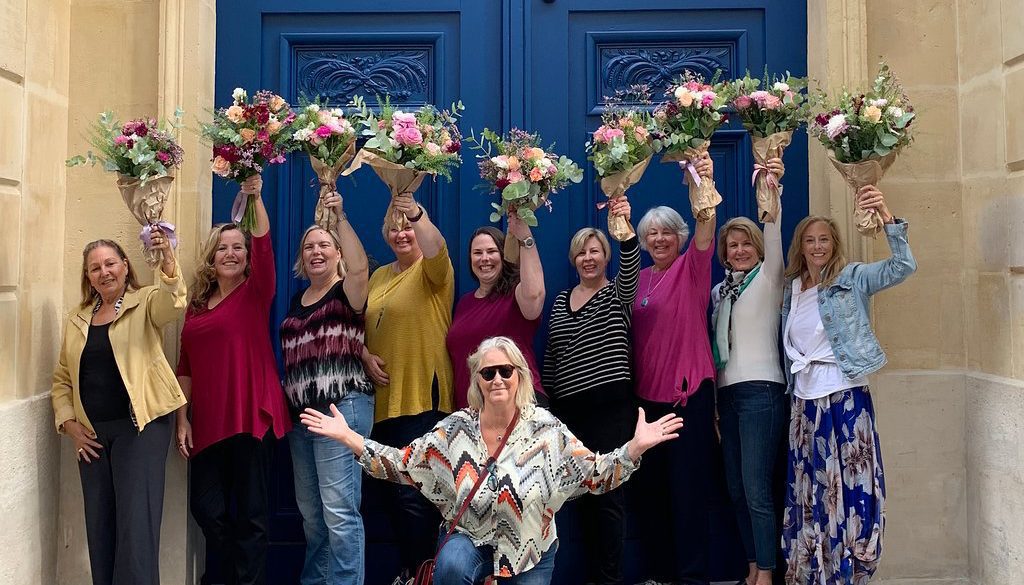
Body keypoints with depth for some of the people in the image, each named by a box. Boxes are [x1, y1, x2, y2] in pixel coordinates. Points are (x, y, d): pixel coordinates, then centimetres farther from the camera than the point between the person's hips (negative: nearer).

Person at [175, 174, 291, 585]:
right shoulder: (197, 304, 12)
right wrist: (182, 419, 7)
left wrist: (255, 197, -29)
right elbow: (185, 366, 12)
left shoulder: (256, 293, -1)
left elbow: (264, 245, -18)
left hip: (251, 416, -5)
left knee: (250, 511, 3)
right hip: (208, 421, 5)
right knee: (206, 507, 10)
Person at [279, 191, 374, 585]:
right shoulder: (297, 300, 19)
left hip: (342, 407, -8)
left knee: (338, 509, -11)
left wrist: (340, 217, -27)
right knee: (309, 510, 14)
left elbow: (360, 267, -25)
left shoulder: (347, 292, -2)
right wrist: (287, 398, 17)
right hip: (300, 412, 8)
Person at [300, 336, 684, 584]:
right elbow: (402, 465, -4)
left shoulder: (545, 429, -11)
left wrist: (636, 447, -29)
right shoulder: (455, 429, -7)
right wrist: (347, 436, -13)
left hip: (531, 551, 1)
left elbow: (598, 476, -12)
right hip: (471, 538, 0)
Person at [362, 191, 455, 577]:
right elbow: (362, 325, 17)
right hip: (382, 399, 7)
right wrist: (365, 354, -3)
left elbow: (436, 249, -27)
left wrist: (416, 214, -43)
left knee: (413, 493, -6)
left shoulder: (433, 271, -4)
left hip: (422, 399, -7)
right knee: (390, 490, 14)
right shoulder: (379, 276, 15)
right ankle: (409, 567, 29)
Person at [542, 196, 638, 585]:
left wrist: (625, 227, -40)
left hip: (611, 405, -5)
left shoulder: (618, 294, 1)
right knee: (583, 494, 10)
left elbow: (630, 267, -22)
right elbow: (551, 358, 16)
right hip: (569, 408, 5)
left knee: (607, 495, -5)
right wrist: (545, 405, 12)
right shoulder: (560, 300, 14)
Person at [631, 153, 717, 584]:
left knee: (688, 485, -2)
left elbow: (705, 231, -22)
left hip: (688, 391, -5)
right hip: (647, 393, 6)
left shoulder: (691, 268, -3)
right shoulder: (639, 279, 11)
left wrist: (704, 186, -37)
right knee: (653, 484, 12)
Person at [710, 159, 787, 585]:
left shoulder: (768, 278, 0)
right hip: (726, 393, 7)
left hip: (760, 390, -7)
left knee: (757, 490, -9)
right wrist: (712, 398, 14)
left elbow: (772, 236, -19)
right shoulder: (719, 291, 16)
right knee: (736, 490, 9)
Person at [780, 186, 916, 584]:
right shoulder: (791, 289, 12)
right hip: (804, 402, 5)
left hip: (845, 398, -4)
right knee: (808, 495, 9)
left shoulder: (851, 278, 0)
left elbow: (904, 266, -16)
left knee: (849, 490, -5)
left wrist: (886, 217, -28)